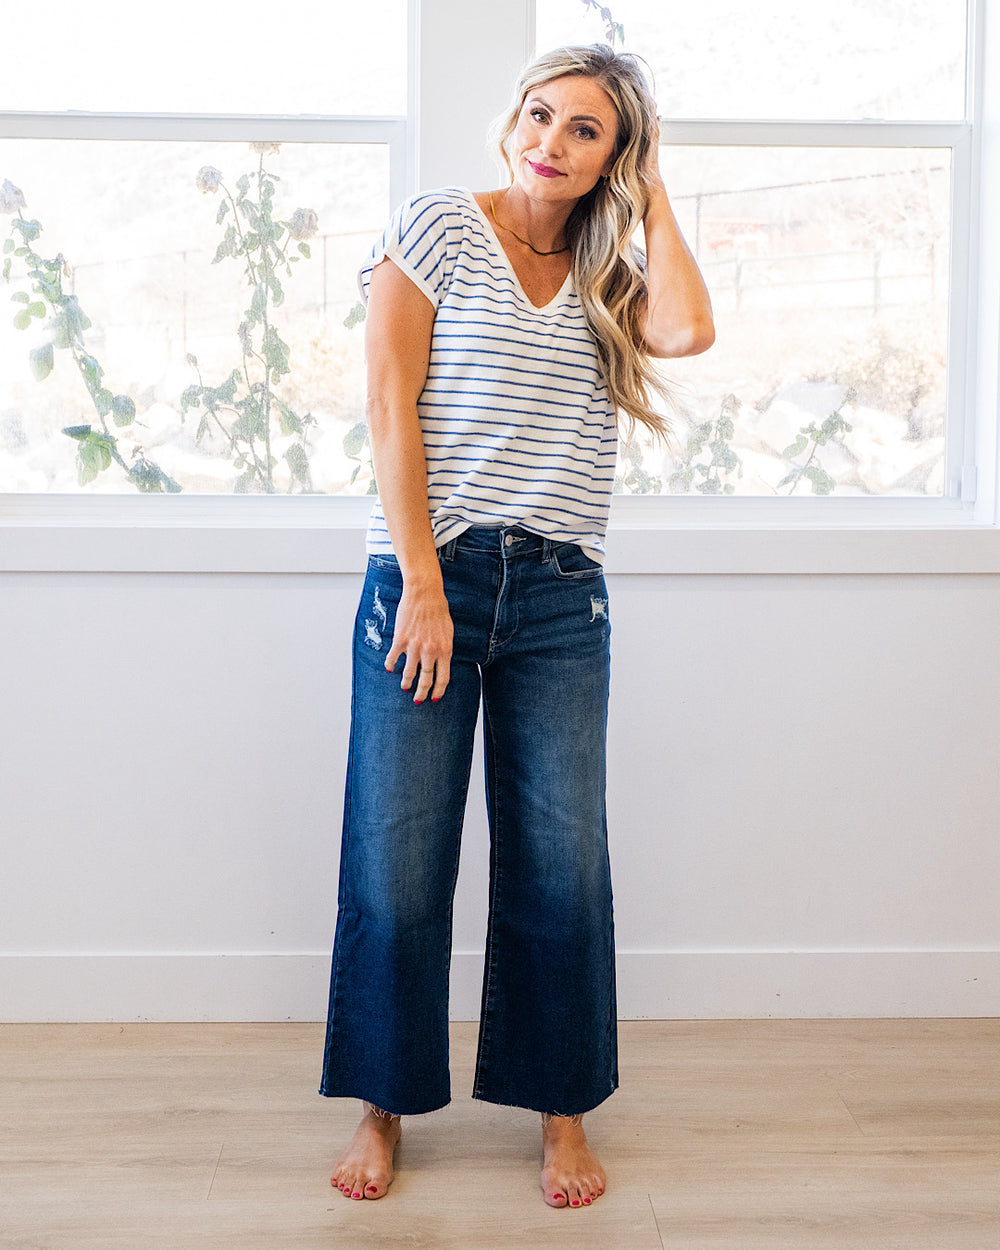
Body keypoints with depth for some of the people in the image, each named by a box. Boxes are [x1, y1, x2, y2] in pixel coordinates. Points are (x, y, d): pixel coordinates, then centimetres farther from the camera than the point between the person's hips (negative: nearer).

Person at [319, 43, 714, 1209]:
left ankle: (562, 1110, 21)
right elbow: (391, 404, -4)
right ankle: (382, 1106, 19)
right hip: (428, 576, -2)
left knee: (561, 862, 5)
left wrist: (652, 197, 3)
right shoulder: (438, 225, 3)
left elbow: (686, 330, -10)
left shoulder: (610, 273, 13)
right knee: (396, 861, 2)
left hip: (560, 595, 3)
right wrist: (422, 584, -12)